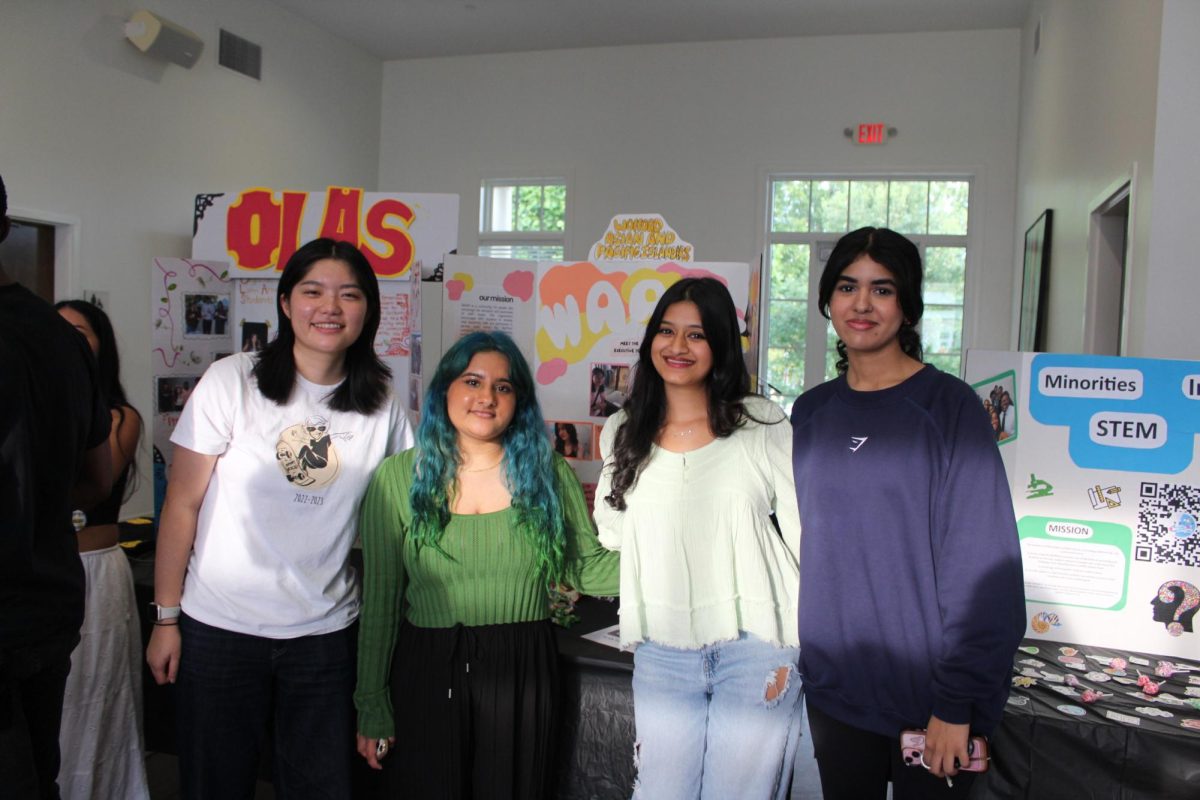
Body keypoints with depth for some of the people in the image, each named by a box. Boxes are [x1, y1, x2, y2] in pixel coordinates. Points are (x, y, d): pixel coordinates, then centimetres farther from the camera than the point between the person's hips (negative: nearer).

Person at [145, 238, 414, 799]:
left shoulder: (382, 406, 0)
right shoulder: (233, 381, -7)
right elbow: (183, 504, -4)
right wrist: (166, 618, -4)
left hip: (326, 633, 2)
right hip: (220, 627, -2)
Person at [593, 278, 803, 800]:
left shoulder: (762, 425, -1)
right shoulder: (622, 434, 9)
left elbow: (806, 536, -1)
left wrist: (797, 645, -4)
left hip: (752, 647, -2)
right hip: (662, 654, 3)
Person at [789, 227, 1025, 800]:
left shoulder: (947, 405, -9)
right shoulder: (811, 412, 5)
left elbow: (978, 562, -13)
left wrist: (958, 702, -15)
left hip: (927, 700, -4)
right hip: (833, 689, 4)